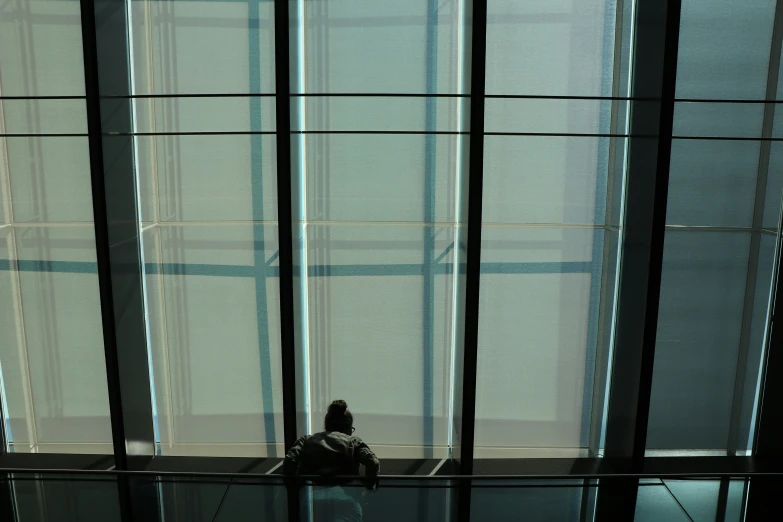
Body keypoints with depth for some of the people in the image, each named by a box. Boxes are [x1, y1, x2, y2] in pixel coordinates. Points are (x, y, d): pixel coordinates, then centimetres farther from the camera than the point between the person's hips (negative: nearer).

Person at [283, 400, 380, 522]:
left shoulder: (308, 440, 17)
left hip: (317, 495, 3)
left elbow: (289, 461, 0)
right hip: (344, 495, -3)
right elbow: (372, 462, -5)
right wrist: (369, 485, 9)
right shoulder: (353, 441, 11)